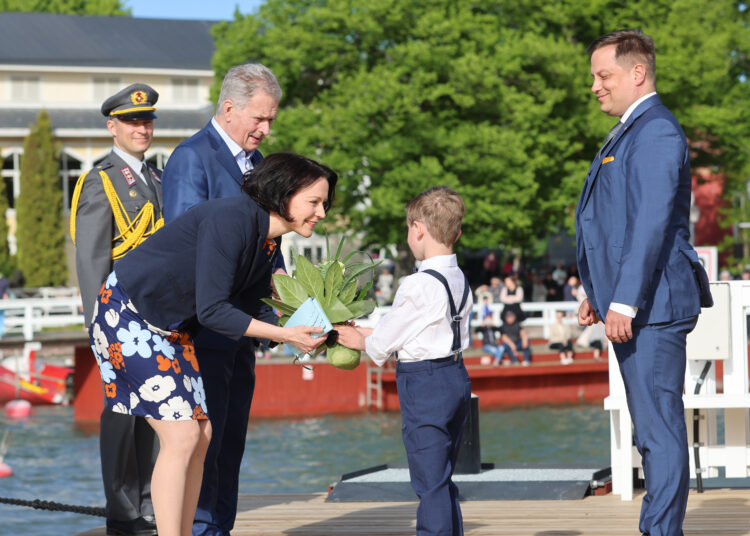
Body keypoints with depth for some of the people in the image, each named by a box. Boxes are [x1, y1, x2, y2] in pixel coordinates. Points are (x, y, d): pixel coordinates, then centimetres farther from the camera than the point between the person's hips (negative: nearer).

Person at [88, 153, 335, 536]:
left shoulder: (270, 241, 3)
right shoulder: (231, 218, -26)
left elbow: (249, 304, 7)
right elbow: (211, 310, -27)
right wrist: (284, 335, -25)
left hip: (171, 327, 9)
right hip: (127, 315, -9)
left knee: (201, 435, 4)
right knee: (181, 436, -14)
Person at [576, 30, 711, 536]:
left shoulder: (656, 131, -13)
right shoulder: (628, 132, 20)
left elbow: (652, 222, -21)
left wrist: (625, 302, -24)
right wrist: (598, 292, 26)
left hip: (652, 304, -11)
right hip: (630, 305, 11)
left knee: (660, 426, -9)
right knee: (652, 427, 12)